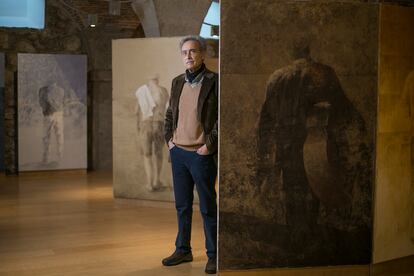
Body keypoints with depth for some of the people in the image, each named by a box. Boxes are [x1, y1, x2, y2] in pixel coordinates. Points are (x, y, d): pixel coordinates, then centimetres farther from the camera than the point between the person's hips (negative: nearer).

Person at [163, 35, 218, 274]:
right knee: (182, 206, 14)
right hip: (178, 152, 6)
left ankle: (214, 255, 12)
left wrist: (209, 145, -14)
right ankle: (183, 250, 26)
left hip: (201, 154, -6)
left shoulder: (214, 81, -8)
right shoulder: (178, 82, 12)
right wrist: (169, 138, 10)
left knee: (208, 207, 2)